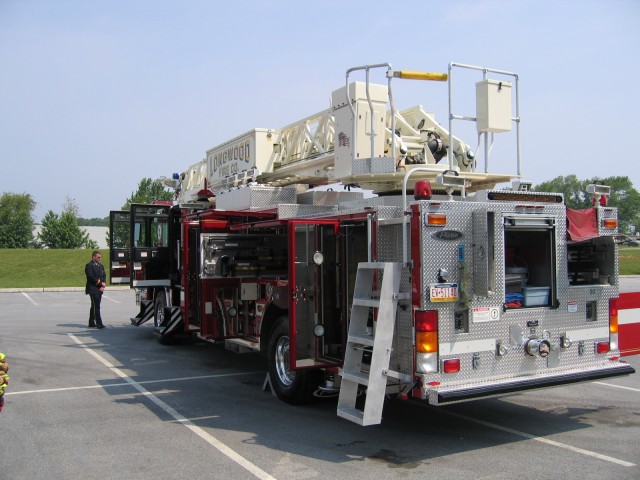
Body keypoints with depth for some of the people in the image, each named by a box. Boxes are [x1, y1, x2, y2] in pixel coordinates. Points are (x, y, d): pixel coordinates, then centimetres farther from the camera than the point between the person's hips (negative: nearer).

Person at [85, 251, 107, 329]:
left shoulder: (101, 266, 17)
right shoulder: (89, 266, -7)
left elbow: (104, 276, 13)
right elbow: (91, 277, -15)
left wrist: (103, 286, -2)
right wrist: (101, 283, -13)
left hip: (99, 289, 8)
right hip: (93, 289, -8)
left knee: (94, 306, 13)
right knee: (96, 306, -10)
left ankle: (91, 323, 20)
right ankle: (99, 323, -11)